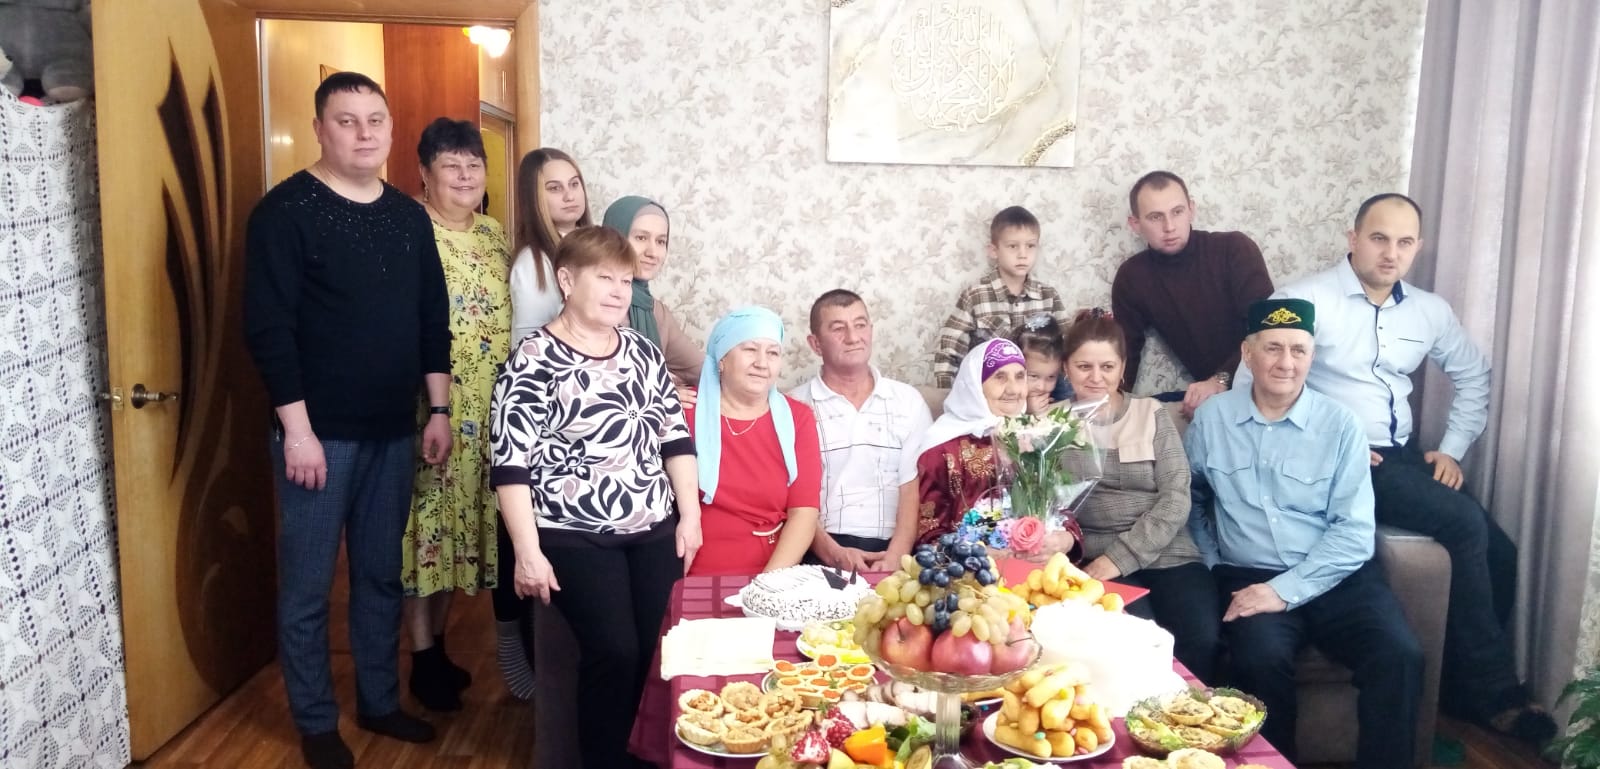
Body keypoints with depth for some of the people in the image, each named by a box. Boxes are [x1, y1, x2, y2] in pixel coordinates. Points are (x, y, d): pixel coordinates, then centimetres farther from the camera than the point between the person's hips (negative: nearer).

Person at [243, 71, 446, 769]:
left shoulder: (409, 216, 9)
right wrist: (297, 428, -16)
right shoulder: (286, 211, -9)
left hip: (393, 432, 5)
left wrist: (438, 411, 9)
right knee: (308, 588, 5)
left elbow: (433, 320, 13)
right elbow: (267, 329, -13)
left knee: (382, 576, 15)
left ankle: (380, 702, 30)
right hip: (319, 432, -5)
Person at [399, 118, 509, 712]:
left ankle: (438, 642, 27)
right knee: (426, 520, 1)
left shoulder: (493, 234, 11)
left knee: (463, 520, 13)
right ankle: (422, 658, 13)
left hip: (488, 407, 6)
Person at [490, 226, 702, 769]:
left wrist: (690, 515, 7)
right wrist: (528, 552, -15)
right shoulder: (534, 359, -8)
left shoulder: (641, 350, 9)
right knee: (614, 652, -11)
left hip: (654, 532, 5)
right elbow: (512, 465, -12)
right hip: (575, 538, -5)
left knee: (659, 651, 1)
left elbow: (675, 436, 13)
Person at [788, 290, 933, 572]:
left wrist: (895, 555, -11)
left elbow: (915, 488, 5)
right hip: (822, 555, -1)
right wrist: (833, 554, -13)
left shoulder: (908, 401, 12)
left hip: (892, 551, 2)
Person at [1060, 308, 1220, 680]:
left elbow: (1176, 498, -1)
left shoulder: (1152, 414, 10)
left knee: (1202, 640, -25)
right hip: (1097, 559, -1)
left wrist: (1119, 557, -10)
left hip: (1168, 555, 1)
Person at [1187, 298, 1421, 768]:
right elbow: (1189, 499, 15)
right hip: (1249, 578, 0)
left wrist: (1286, 590, -15)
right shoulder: (1212, 418, 4)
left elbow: (1354, 533, -6)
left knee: (1399, 655, -26)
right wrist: (1213, 567, 2)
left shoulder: (1339, 424, -1)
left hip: (1336, 577, 1)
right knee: (1262, 659, -30)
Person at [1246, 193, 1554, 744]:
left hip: (1404, 456, 7)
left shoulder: (1428, 310, 11)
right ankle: (1492, 691, -9)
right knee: (1465, 523, -23)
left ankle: (1463, 686, 12)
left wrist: (1453, 449, 12)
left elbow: (1473, 375, 25)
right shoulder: (1309, 299, -10)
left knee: (1500, 553, -7)